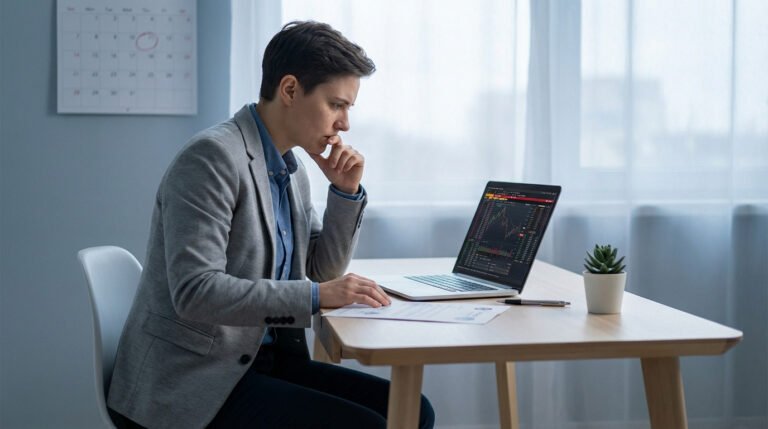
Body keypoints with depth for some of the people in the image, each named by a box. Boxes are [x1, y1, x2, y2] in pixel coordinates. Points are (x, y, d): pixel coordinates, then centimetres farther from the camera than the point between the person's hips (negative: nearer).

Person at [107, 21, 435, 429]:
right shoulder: (213, 156, -17)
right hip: (191, 379, -9)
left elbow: (322, 271, 19)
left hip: (261, 359, 9)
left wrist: (346, 191, 4)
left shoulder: (292, 170, 10)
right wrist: (315, 296, -26)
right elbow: (194, 291, -25)